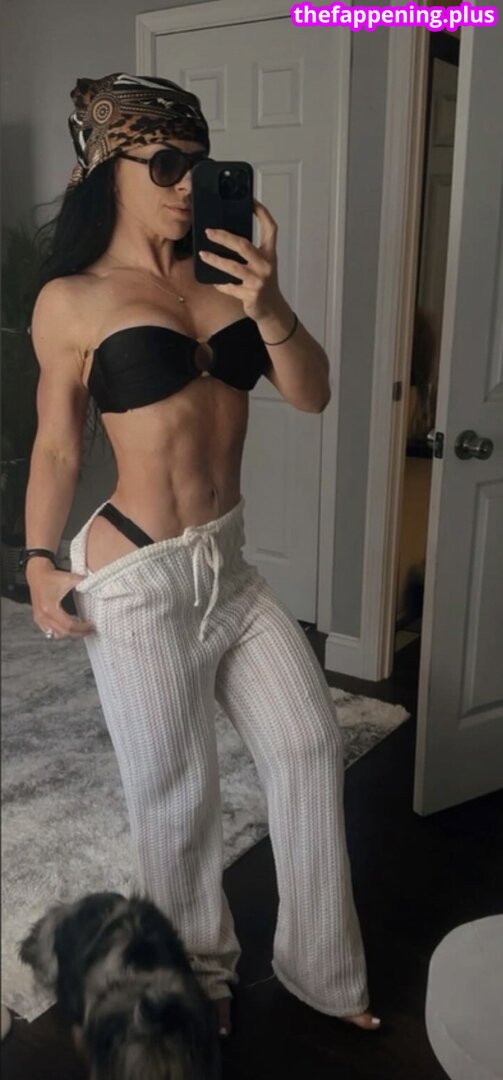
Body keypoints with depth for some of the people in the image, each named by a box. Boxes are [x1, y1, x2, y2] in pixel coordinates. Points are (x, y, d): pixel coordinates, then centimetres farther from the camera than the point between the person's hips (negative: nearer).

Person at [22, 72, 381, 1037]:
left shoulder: (220, 274, 4)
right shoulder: (71, 301, -6)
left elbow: (312, 395, -3)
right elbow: (56, 446, 0)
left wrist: (269, 306, -19)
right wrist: (39, 562, -8)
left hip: (228, 563, 5)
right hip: (140, 578, -5)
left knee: (310, 745, 11)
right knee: (176, 794, 10)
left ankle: (319, 967, 34)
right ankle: (197, 980, 40)